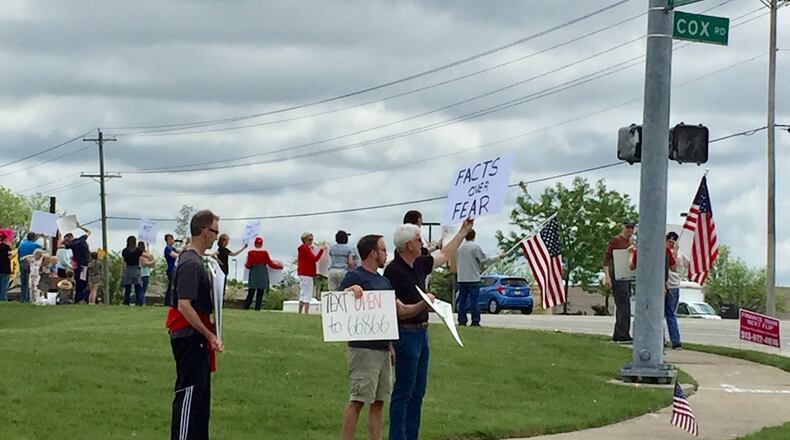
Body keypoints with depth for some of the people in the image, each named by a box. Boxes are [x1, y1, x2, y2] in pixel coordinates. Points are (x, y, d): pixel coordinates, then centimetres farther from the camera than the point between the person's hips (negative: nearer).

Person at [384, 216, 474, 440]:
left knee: (417, 391, 12)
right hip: (405, 334, -9)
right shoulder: (394, 270, -17)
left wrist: (463, 232, 32)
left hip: (421, 333, 9)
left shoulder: (419, 265, 10)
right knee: (403, 392, -6)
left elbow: (444, 255, 28)